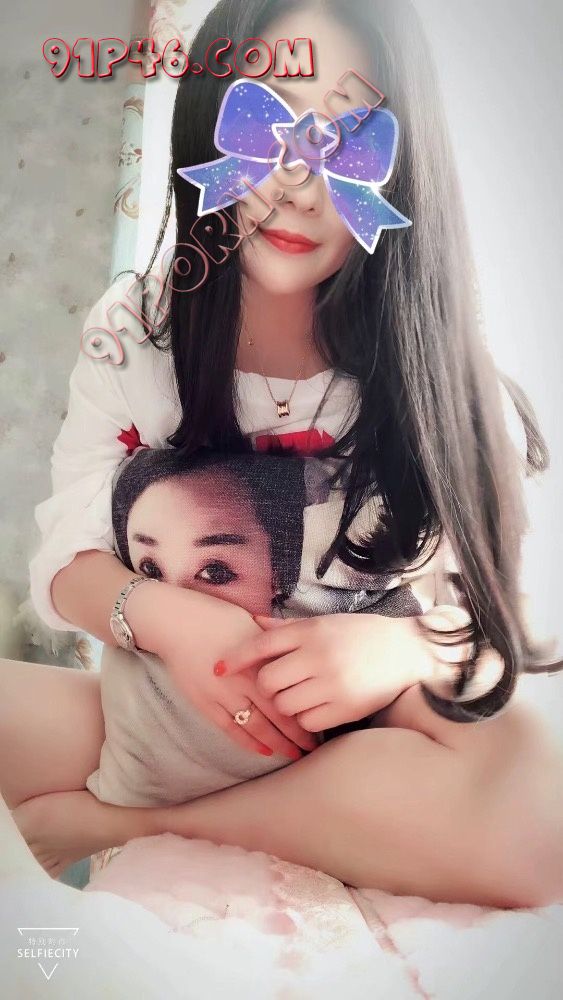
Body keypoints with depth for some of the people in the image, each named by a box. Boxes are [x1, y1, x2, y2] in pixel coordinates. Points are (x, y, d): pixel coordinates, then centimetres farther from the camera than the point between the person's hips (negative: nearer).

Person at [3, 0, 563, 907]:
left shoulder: (430, 358, -9)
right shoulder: (134, 329, -3)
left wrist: (405, 647, -30)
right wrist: (161, 614, -26)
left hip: (369, 726, 1)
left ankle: (114, 822, -19)